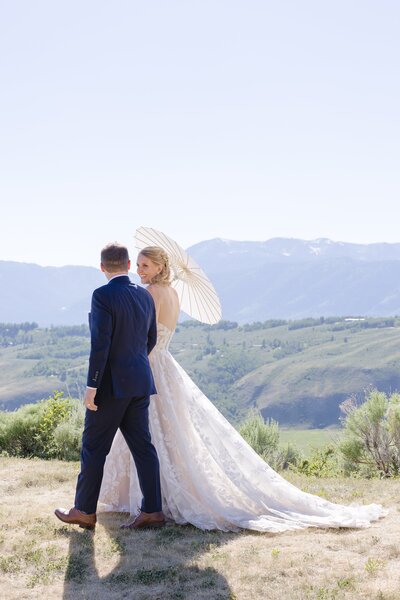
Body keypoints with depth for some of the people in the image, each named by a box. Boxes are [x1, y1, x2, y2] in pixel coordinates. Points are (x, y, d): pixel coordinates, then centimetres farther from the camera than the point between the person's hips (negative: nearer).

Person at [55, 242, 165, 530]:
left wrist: (92, 386, -15)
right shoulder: (145, 295, 7)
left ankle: (84, 510, 15)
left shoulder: (102, 295, -14)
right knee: (142, 445, 9)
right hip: (140, 382, 7)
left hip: (111, 384, -7)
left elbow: (100, 344, -19)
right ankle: (152, 510, 10)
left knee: (94, 447, 5)